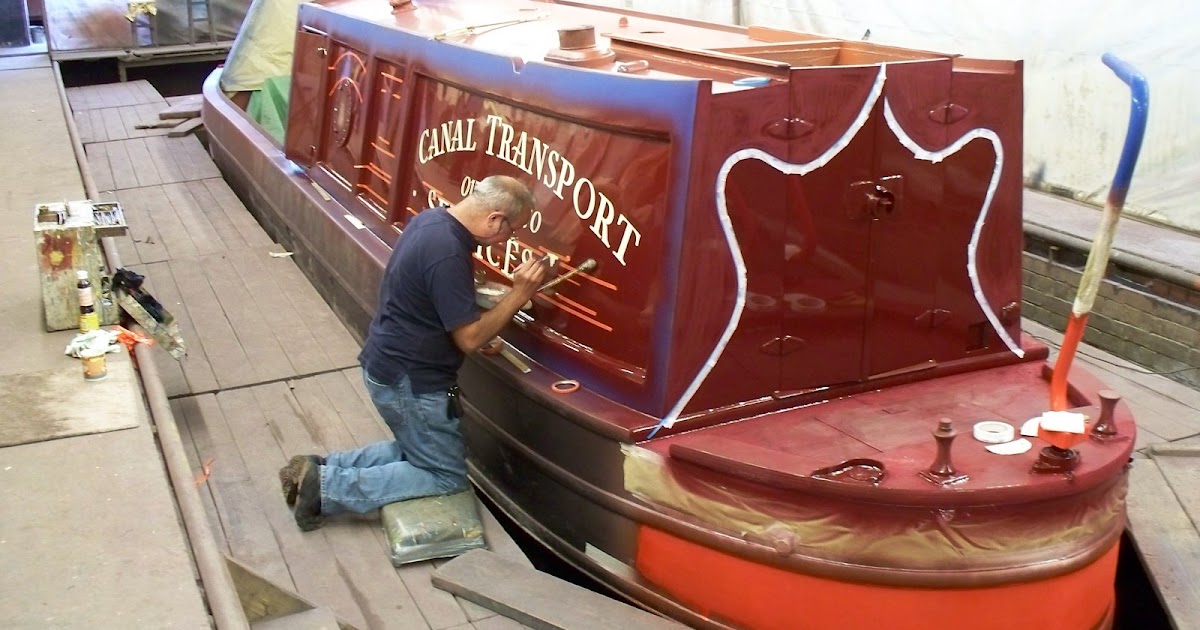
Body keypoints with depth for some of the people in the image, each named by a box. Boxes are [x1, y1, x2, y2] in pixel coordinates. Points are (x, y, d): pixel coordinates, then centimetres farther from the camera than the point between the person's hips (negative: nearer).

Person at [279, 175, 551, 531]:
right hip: (408, 382, -10)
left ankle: (321, 468, 13)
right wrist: (519, 294, -18)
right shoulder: (448, 254, -28)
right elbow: (469, 338, -23)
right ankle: (328, 487, -3)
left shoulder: (432, 220, 2)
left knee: (416, 449, 24)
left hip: (389, 365, 10)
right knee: (448, 476, 5)